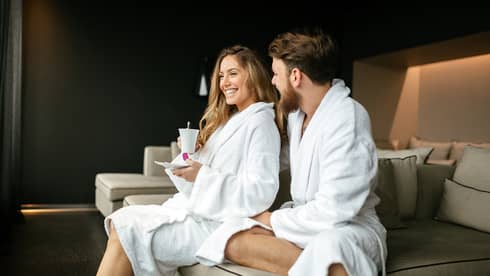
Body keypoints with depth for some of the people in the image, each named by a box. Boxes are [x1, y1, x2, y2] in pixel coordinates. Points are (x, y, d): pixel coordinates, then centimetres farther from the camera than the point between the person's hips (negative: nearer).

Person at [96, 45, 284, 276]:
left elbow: (262, 192, -21)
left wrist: (201, 175, -22)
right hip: (197, 209, 8)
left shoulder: (260, 124, -11)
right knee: (121, 220, -3)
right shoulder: (228, 120, 16)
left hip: (217, 224, -8)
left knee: (125, 231, -14)